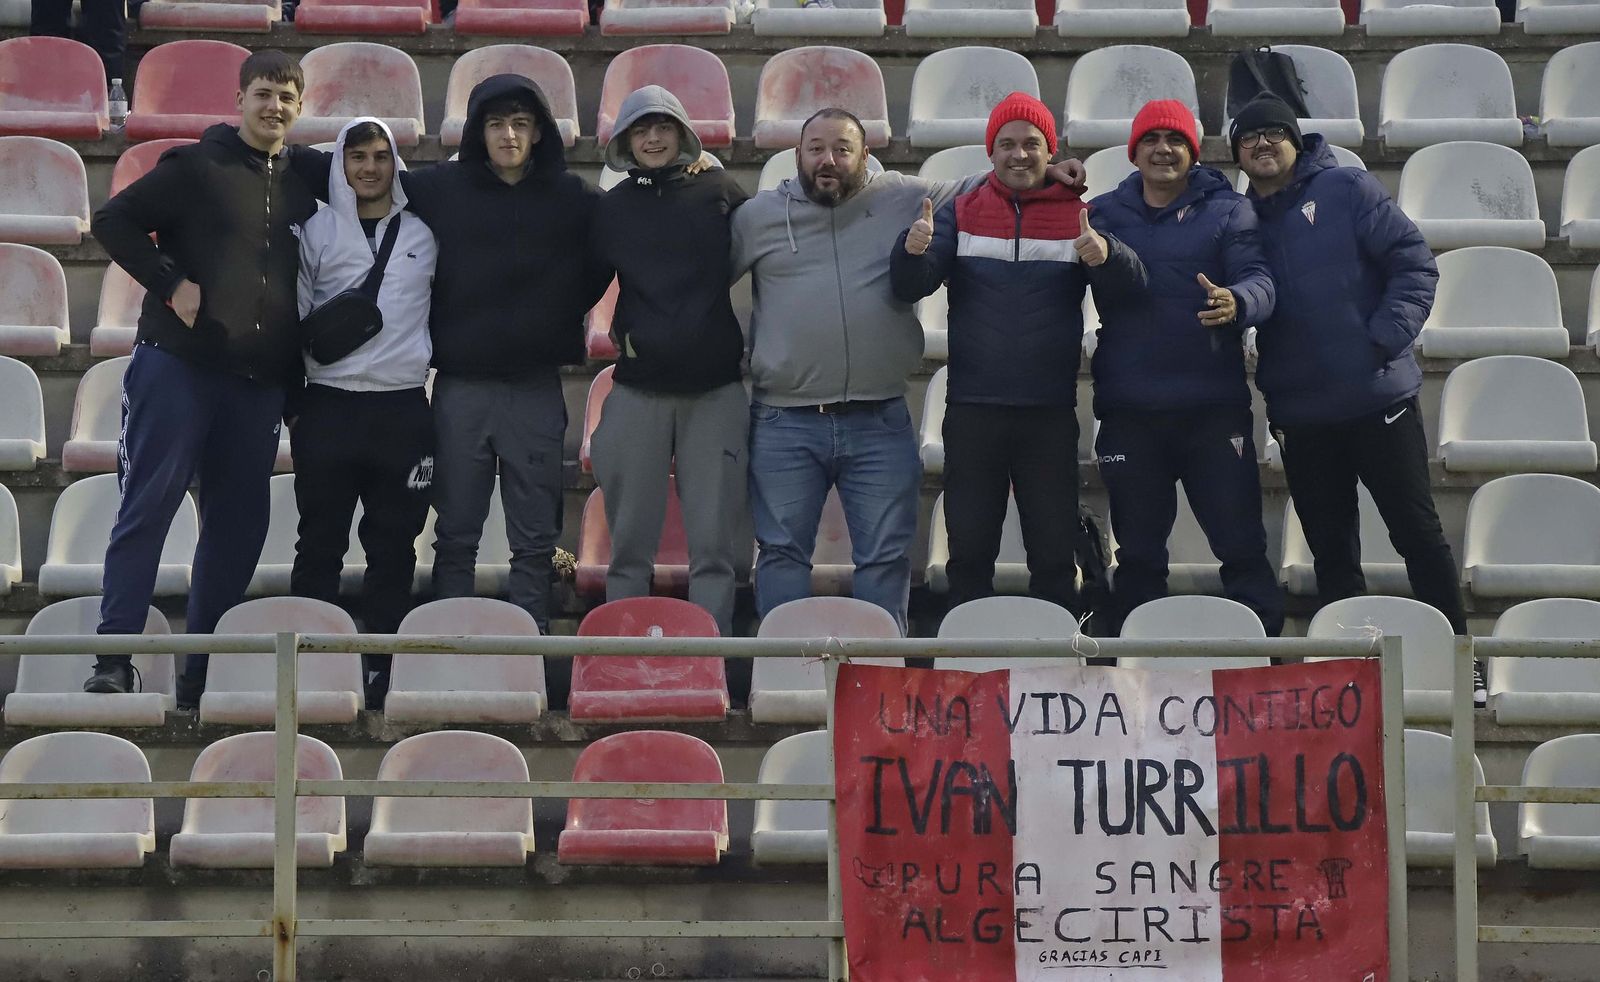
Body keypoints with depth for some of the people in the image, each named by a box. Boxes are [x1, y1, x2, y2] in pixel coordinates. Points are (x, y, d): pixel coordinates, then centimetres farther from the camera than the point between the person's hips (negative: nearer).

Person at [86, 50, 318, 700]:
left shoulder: (302, 190, 14)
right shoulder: (195, 168, 1)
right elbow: (113, 221, -2)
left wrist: (294, 375, 12)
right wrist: (170, 284, -11)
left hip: (259, 383, 5)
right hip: (179, 365, -5)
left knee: (238, 525, 5)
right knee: (148, 506, -8)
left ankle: (203, 670, 13)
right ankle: (114, 658, -7)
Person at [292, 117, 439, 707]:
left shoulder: (424, 237, 10)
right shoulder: (317, 232, 6)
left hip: (403, 410, 1)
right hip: (330, 408, -1)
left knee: (393, 545, 3)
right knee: (320, 542, 0)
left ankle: (381, 672, 7)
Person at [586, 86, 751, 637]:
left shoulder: (720, 193, 4)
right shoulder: (613, 208, 9)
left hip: (717, 389, -1)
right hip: (638, 390, 1)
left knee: (714, 543, -2)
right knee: (630, 544, 4)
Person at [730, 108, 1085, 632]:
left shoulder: (900, 199, 8)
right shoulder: (758, 215, 7)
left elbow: (973, 191, 18)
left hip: (880, 424, 1)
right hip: (784, 425, 0)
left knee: (885, 555, 4)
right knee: (782, 550, 3)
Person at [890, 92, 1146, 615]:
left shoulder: (1080, 216, 4)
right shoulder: (961, 214, 5)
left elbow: (1128, 287, -8)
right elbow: (911, 287, -5)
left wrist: (1105, 256, -31)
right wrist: (912, 251, -29)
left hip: (1050, 414, 0)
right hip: (972, 410, 0)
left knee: (1055, 556, 4)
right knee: (968, 552, 5)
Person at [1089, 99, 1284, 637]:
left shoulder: (1227, 210, 5)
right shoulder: (1104, 213, 11)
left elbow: (1260, 280, -8)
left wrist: (1236, 302, -30)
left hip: (1214, 407, -2)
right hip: (1129, 410, 2)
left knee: (1241, 543, -2)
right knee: (1138, 553, 9)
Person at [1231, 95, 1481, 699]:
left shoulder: (1346, 190, -3)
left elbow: (1415, 265, -8)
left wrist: (1386, 338, -16)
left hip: (1379, 399, -4)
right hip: (1301, 416, 4)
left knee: (1417, 531, 0)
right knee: (1331, 551, 10)